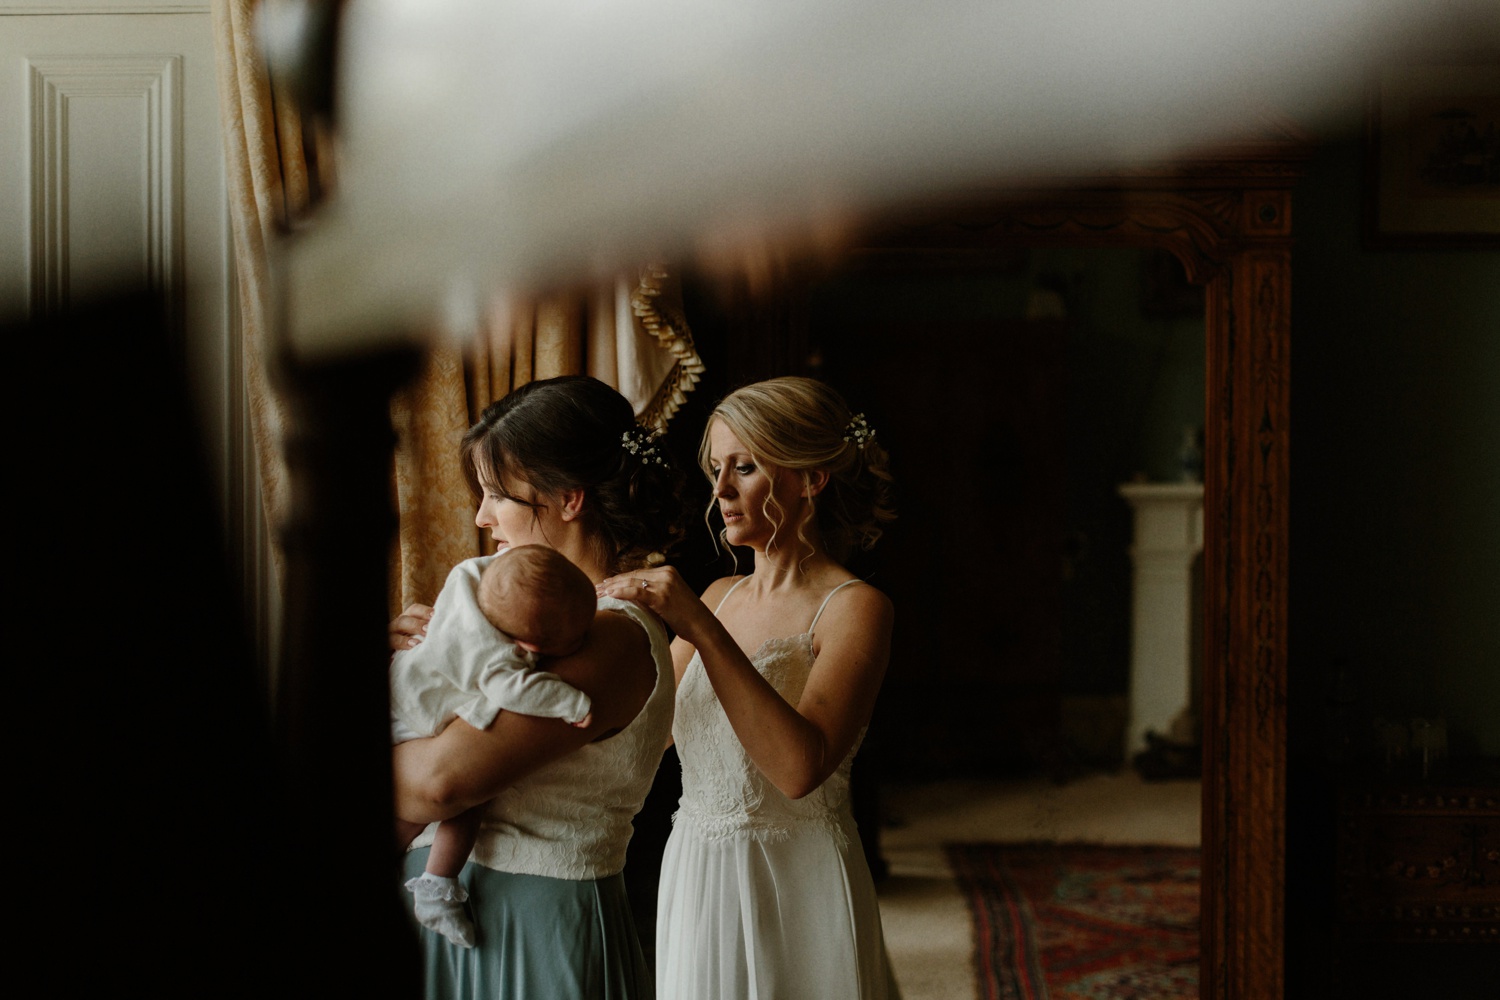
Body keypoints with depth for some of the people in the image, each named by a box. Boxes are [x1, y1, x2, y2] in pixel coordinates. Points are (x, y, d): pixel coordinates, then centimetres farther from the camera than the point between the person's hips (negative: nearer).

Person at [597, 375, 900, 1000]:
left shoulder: (855, 608, -12)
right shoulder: (720, 598, 9)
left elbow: (801, 766, -27)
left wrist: (700, 628, -27)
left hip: (796, 888, -6)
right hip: (694, 882, 6)